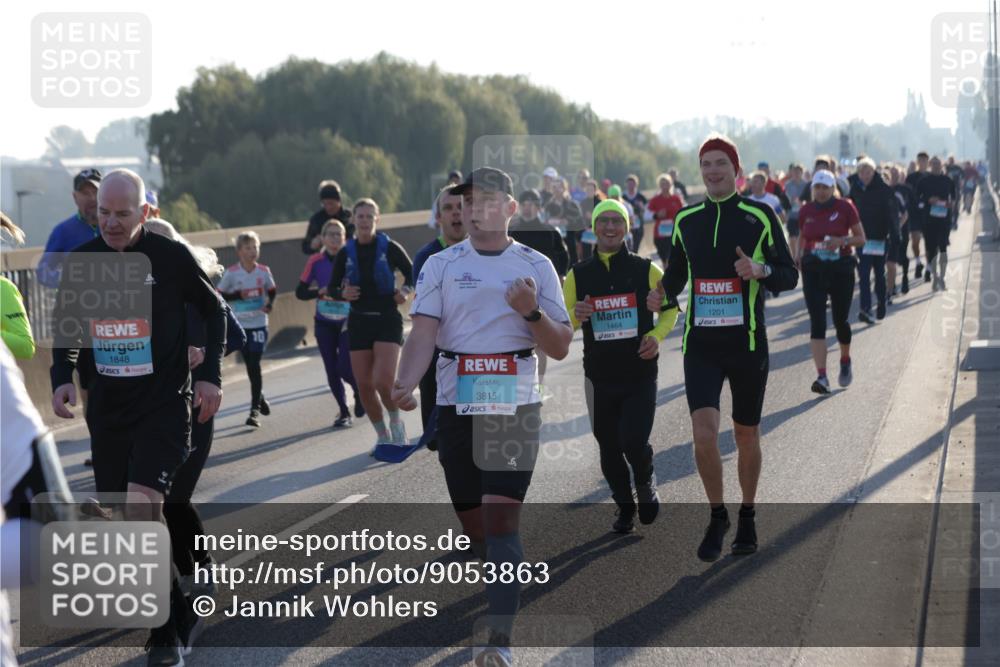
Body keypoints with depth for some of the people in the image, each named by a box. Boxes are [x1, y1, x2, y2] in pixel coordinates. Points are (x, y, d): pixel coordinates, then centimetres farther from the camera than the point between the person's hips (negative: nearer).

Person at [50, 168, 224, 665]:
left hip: (164, 405, -5)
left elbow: (212, 308, 5)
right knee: (124, 519, 7)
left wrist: (211, 375, -3)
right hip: (107, 409, 5)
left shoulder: (170, 257, -9)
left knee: (143, 509, -19)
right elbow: (65, 328, 15)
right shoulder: (80, 262, 1)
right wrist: (62, 378, -2)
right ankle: (180, 616, 27)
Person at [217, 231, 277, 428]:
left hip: (259, 324, 0)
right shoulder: (231, 273, -6)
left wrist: (269, 304, -6)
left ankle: (255, 409, -6)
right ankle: (260, 397, 33)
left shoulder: (264, 271, -1)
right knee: (250, 365, 10)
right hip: (240, 325, 0)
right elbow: (220, 295, -3)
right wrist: (238, 295, -18)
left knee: (254, 365, -7)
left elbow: (272, 291, 13)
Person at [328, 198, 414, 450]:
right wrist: (343, 294, -11)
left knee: (384, 381, -18)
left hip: (388, 320, -3)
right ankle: (382, 435, 20)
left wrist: (405, 291, -12)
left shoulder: (389, 248, -4)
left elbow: (412, 275, 7)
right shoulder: (346, 254, 3)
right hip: (359, 322, 3)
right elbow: (331, 288, 11)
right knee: (364, 385, 3)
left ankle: (396, 423, 10)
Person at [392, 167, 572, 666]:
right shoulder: (441, 265, 6)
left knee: (501, 518, -15)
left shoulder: (536, 266, 5)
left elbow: (561, 348, 5)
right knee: (474, 526, 7)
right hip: (456, 406, 2)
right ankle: (502, 611, 32)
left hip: (516, 406, -2)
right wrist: (405, 385, -23)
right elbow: (423, 332, -5)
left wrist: (532, 312, -14)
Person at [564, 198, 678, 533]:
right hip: (600, 376, 2)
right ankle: (624, 506, 30)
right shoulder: (578, 275, 3)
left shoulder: (646, 270, -1)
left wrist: (656, 335, -9)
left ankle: (646, 484, 18)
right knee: (609, 448, 9)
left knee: (634, 442, -14)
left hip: (640, 374, -2)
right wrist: (576, 315, -16)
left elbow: (670, 308, 10)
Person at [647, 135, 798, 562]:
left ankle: (747, 518, 31)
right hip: (700, 345, 1)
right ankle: (717, 516, 7)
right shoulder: (686, 220, 6)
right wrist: (661, 295, -3)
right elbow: (676, 272, 18)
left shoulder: (760, 217, -2)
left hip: (748, 344, -1)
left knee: (746, 435, 11)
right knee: (704, 432, -14)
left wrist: (761, 271, -20)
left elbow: (789, 276, 0)